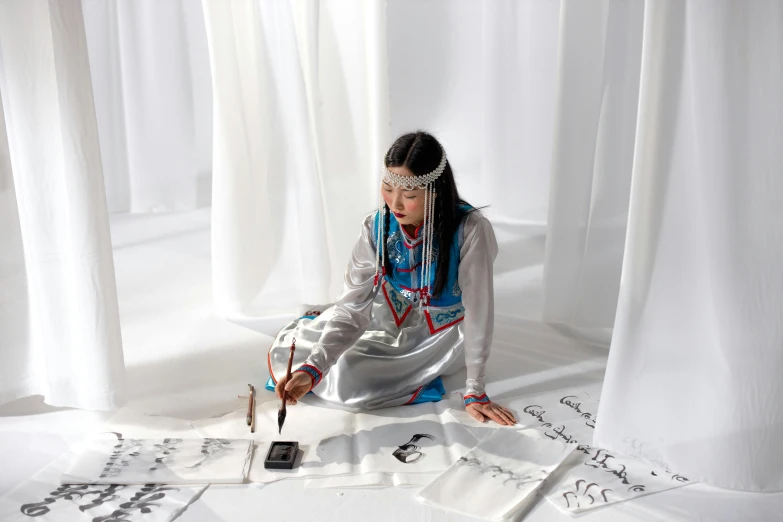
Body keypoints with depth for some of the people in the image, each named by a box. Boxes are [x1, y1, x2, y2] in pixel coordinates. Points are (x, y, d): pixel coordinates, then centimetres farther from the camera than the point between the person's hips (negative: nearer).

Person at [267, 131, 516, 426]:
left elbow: (478, 313, -24)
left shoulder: (470, 231, -31)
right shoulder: (377, 227, -19)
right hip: (391, 326, 4)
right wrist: (313, 368, -36)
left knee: (349, 381, -23)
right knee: (286, 352, -3)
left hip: (441, 339, -4)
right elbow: (353, 307, -22)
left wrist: (475, 391, -20)